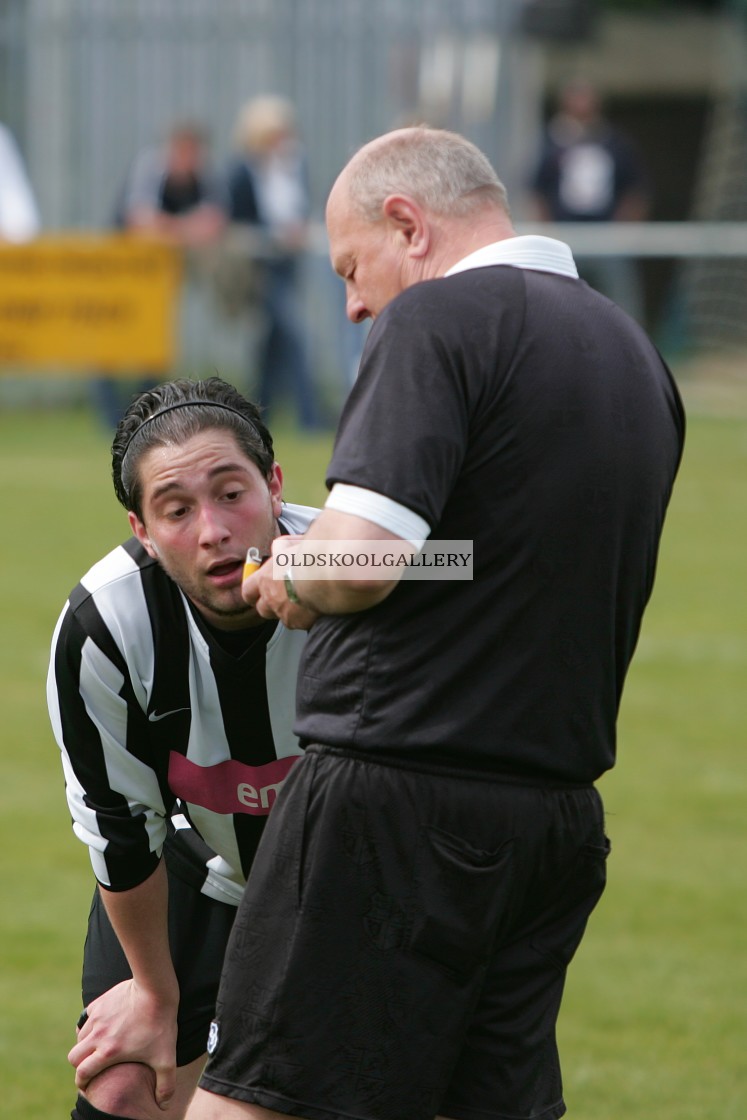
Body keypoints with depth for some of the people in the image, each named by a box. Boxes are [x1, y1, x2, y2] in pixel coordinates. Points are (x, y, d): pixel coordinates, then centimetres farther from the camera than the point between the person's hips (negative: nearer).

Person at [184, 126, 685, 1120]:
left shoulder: (440, 317, -10)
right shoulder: (634, 353, 16)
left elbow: (362, 559, -21)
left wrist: (288, 580, 0)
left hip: (397, 803, -8)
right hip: (561, 807, 8)